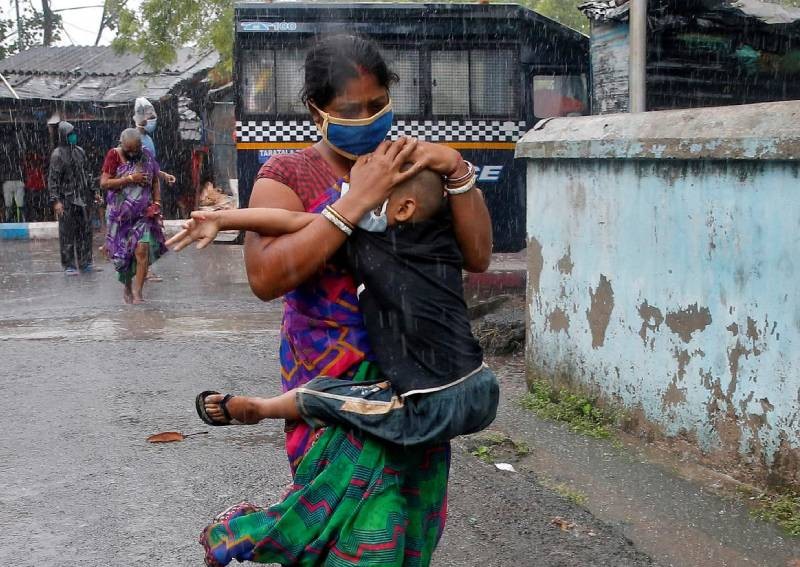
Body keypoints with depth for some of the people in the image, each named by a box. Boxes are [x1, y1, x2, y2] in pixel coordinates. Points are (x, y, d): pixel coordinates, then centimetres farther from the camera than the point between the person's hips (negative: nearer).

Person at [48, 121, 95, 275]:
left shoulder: (80, 151, 11)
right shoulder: (58, 154, -7)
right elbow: (52, 179, -10)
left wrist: (90, 193, 17)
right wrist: (55, 200, -17)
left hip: (82, 198, 6)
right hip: (66, 199, -5)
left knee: (85, 230, 6)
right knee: (67, 232, -1)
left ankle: (85, 262, 15)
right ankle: (68, 265, 4)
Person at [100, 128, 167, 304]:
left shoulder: (147, 156, 3)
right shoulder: (114, 155, -5)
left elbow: (155, 181, 14)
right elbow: (104, 183, -12)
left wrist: (157, 203, 2)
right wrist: (130, 179, -18)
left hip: (143, 212, 1)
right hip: (120, 213, 0)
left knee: (142, 250, -13)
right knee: (122, 252, 8)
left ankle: (137, 293, -10)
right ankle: (127, 288, 28)